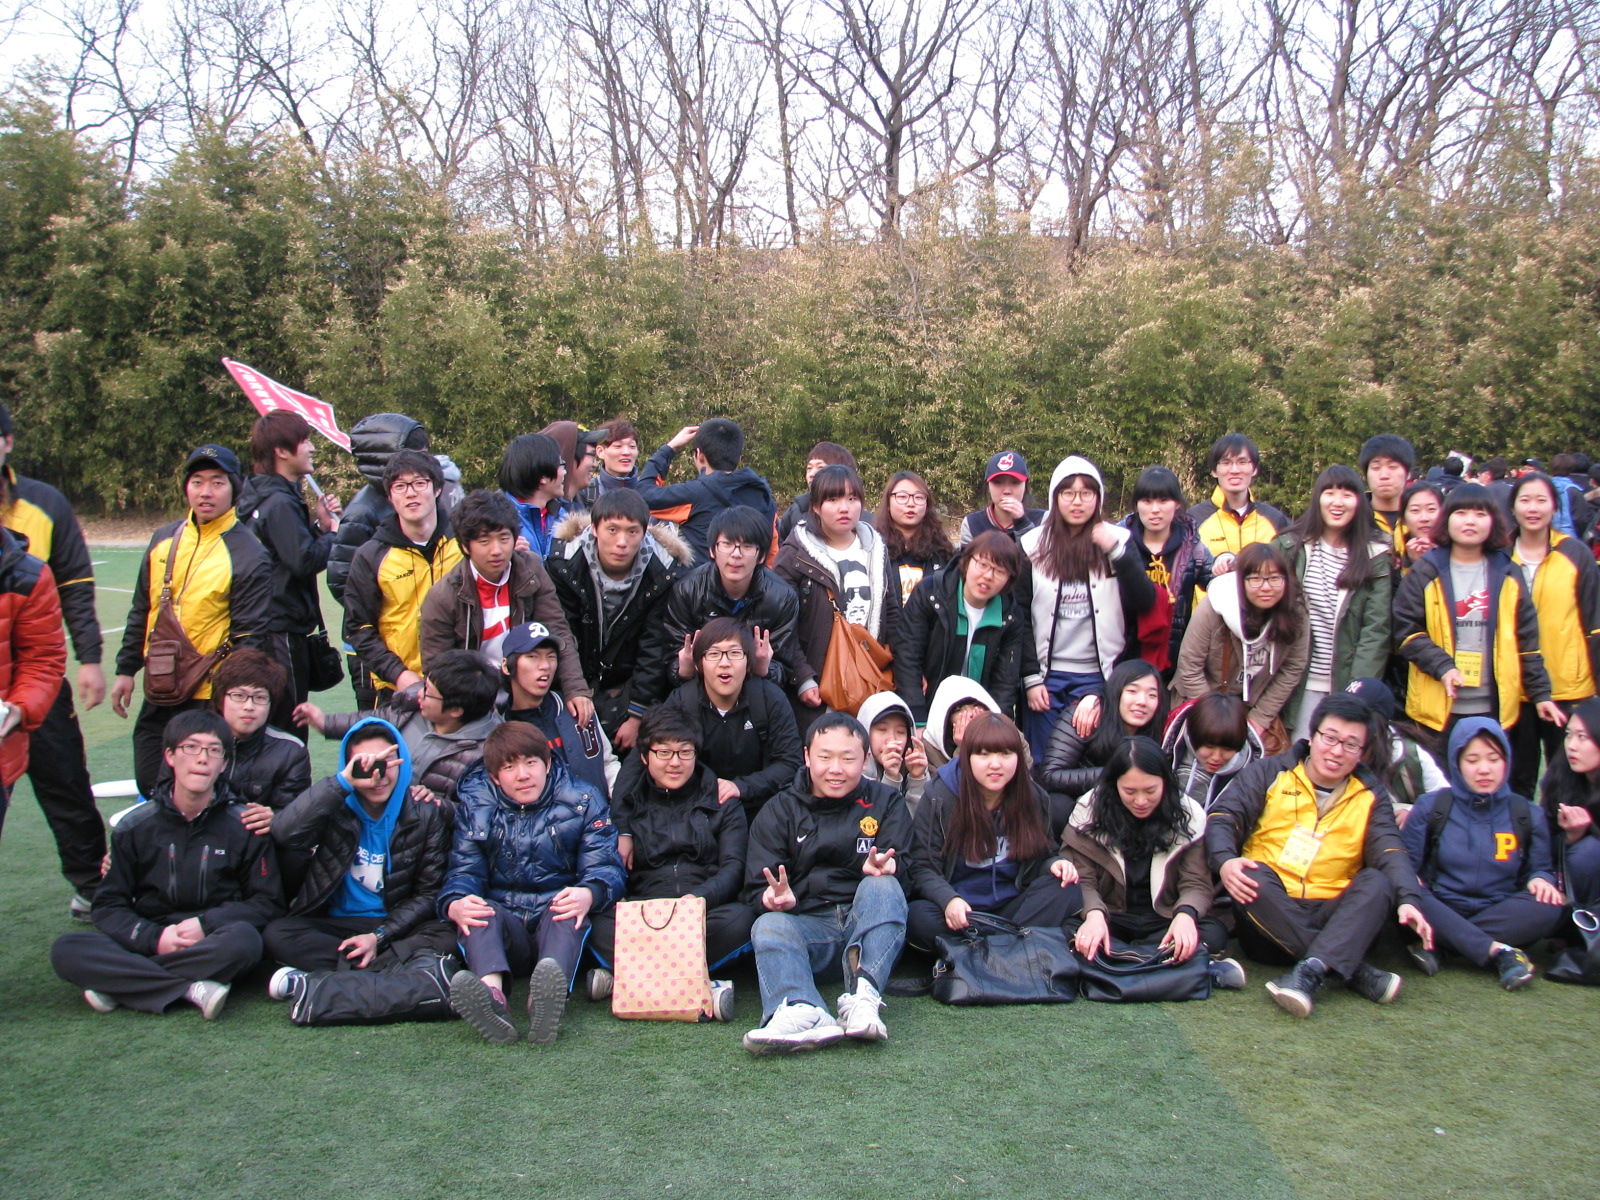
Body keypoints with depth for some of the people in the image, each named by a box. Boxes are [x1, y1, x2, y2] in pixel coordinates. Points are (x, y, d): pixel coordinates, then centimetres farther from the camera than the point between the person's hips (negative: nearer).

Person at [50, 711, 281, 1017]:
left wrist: (206, 924, -14)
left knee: (243, 940, -36)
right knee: (66, 950, -24)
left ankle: (121, 983, -23)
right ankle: (191, 990, -29)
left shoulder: (244, 827, 0)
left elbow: (268, 901, 1)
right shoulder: (134, 827, 5)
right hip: (148, 943, 2)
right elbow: (107, 906, 5)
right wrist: (154, 937, -14)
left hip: (212, 946, -1)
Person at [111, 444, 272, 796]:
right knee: (150, 785, 14)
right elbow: (141, 612, 17)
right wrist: (126, 670, 15)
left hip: (208, 700, -6)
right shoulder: (164, 540, 8)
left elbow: (249, 636, -12)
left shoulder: (248, 556, -10)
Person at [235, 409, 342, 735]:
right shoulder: (281, 503, -17)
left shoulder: (270, 497, 14)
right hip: (283, 631, -10)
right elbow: (305, 560, -25)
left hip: (269, 626, 10)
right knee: (287, 724, -3)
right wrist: (332, 531, -9)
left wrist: (320, 524, 2)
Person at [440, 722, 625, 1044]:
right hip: (504, 924, 1)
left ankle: (550, 995, -63)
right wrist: (454, 904, -25)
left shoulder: (583, 802, 4)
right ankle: (491, 995, -58)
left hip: (558, 923, -1)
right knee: (482, 911, -30)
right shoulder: (475, 806, 8)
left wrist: (588, 894, -30)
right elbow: (464, 870, 0)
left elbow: (606, 866, -5)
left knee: (567, 912, -34)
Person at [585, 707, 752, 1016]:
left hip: (704, 916, 0)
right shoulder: (627, 803, 19)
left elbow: (733, 867, 2)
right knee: (599, 924, -31)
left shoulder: (721, 802, 15)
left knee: (740, 919, -33)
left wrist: (699, 897, -18)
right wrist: (621, 834, -11)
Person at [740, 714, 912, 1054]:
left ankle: (863, 996, -48)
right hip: (806, 927, 0)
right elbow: (756, 888, 3)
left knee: (882, 886, -28)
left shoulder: (885, 802, 12)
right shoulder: (779, 811, 11)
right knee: (767, 926, -29)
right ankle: (803, 1013, -58)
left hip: (869, 925, 0)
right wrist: (775, 899, -22)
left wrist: (883, 869, -24)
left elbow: (902, 870, 1)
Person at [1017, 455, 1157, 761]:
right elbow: (1020, 617, 2)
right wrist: (1030, 677, -3)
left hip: (1100, 675, 0)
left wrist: (1116, 552, -19)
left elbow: (1146, 602, -8)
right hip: (1048, 677, 0)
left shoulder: (1118, 539, 3)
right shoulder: (1033, 545, 2)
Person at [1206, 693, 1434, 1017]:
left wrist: (1409, 900, -23)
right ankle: (1353, 971, -31)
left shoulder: (1370, 796, 12)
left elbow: (1389, 851, -3)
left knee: (1377, 882, -25)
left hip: (1334, 920, 1)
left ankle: (1310, 971, -43)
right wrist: (1225, 860, -27)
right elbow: (1223, 815, -5)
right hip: (1266, 917, -1)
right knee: (1254, 876, -31)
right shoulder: (1270, 774, 6)